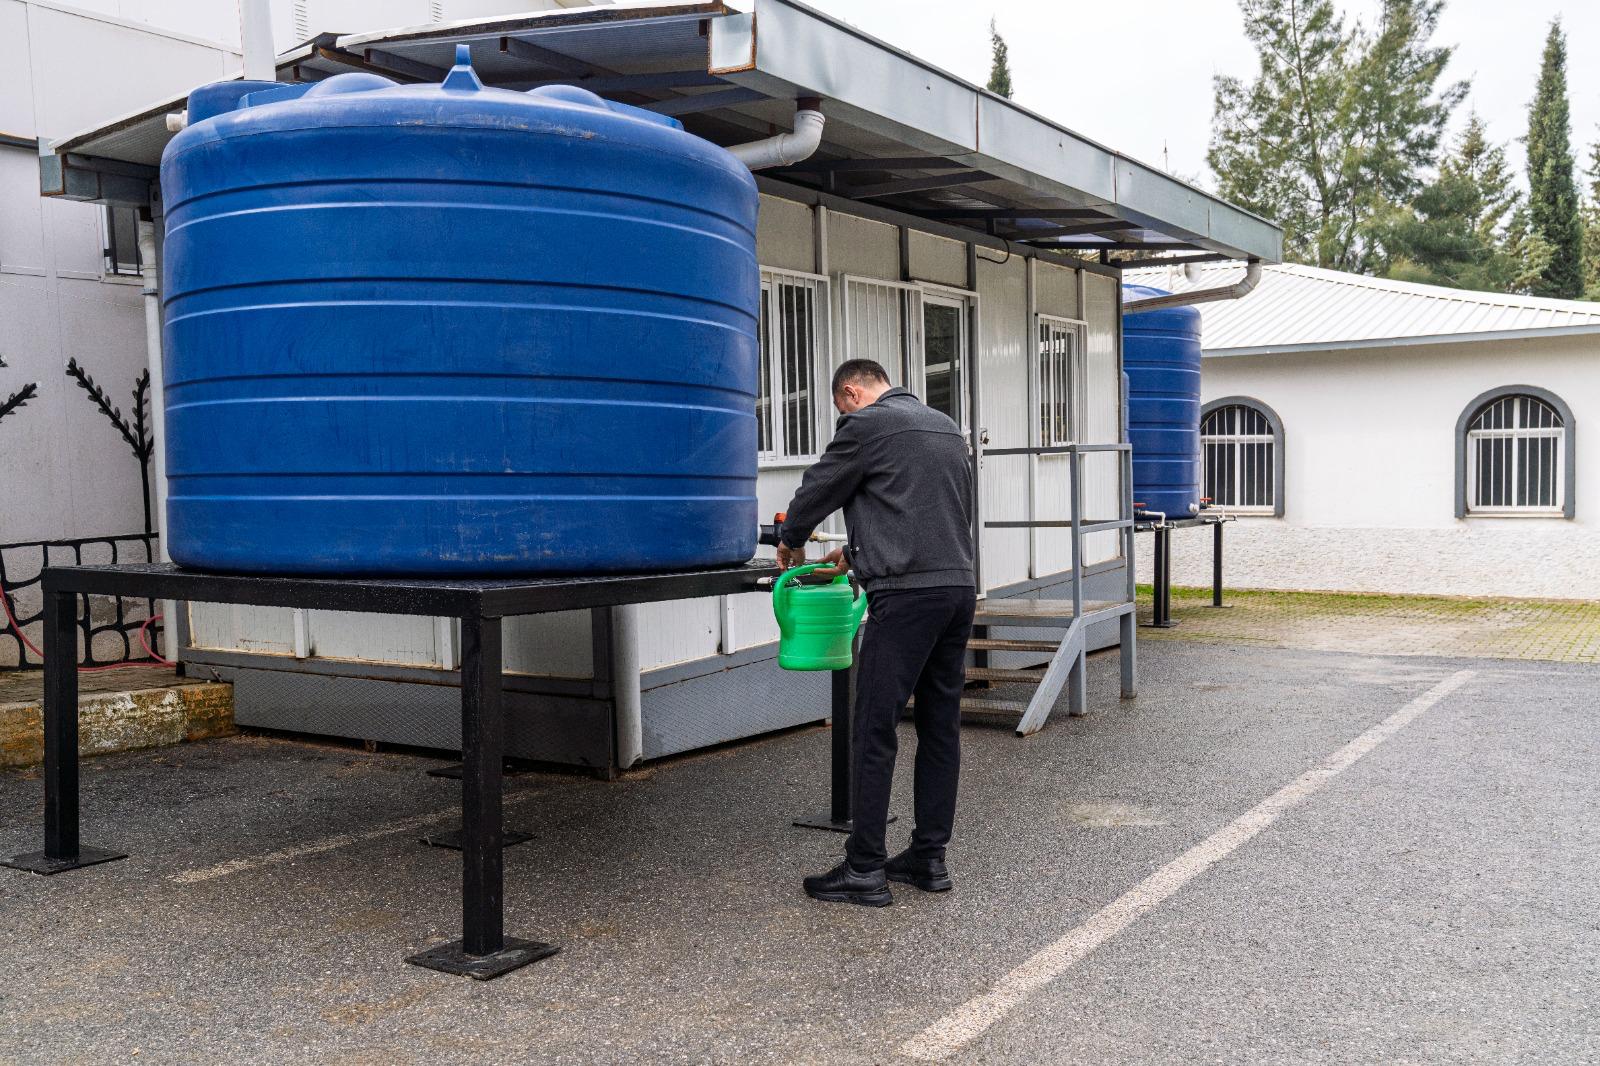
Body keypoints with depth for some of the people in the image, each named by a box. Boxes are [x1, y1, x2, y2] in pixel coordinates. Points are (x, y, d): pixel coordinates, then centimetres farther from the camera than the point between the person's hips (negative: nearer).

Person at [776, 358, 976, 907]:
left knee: (874, 729, -3)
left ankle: (865, 870, 1)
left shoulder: (866, 425, -3)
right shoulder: (946, 426, 21)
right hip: (960, 585, 8)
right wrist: (858, 552, 32)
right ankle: (930, 857, 18)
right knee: (940, 726, 12)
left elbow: (819, 488, 6)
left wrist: (792, 540, 25)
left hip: (907, 592, -8)